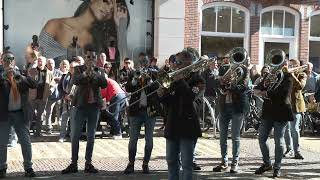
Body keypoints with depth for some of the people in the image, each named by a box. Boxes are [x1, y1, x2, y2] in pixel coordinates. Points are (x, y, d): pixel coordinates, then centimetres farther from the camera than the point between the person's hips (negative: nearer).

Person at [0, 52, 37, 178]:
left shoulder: (21, 75, 7)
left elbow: (34, 85, -9)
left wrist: (18, 75, -18)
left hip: (20, 114, 1)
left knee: (26, 142, 4)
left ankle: (28, 167, 15)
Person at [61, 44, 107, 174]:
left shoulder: (99, 71, 8)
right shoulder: (79, 69, 3)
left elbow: (104, 84, -8)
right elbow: (75, 81, -17)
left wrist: (94, 73, -21)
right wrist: (86, 72, -30)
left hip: (94, 106, 2)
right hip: (81, 105, -2)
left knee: (91, 137, 7)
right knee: (75, 136, 0)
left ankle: (88, 164, 14)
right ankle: (74, 164, 9)